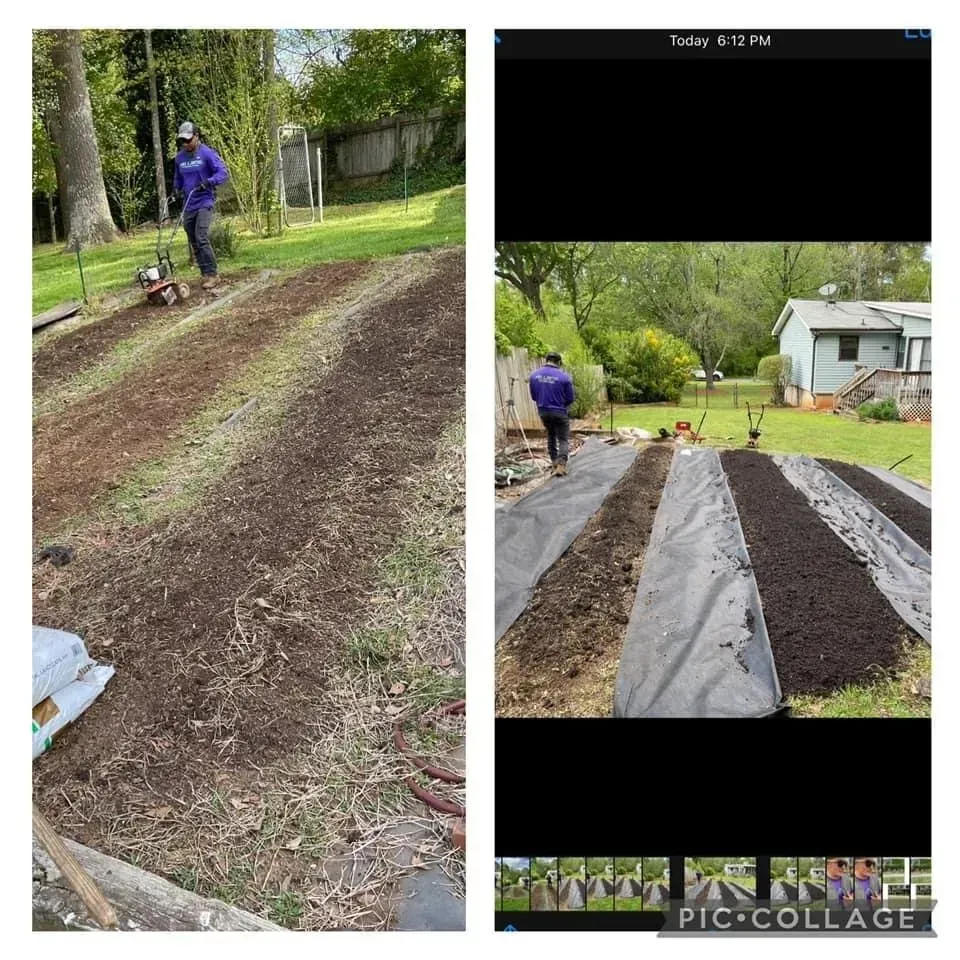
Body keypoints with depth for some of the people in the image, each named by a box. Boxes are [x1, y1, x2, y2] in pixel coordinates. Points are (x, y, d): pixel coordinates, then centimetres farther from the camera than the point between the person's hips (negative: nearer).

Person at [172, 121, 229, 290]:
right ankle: (205, 274, 15)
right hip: (188, 205, 7)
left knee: (201, 238, -19)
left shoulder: (207, 153, -7)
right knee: (194, 242, 7)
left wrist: (208, 182, -25)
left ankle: (212, 274, -15)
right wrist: (176, 189, 8)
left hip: (204, 202, -7)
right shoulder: (179, 157, 11)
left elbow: (223, 172, -11)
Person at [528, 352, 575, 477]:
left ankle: (554, 462, 28)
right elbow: (571, 398, -6)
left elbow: (533, 396, 6)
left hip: (543, 412, 4)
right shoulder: (564, 376, -15)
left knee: (551, 436, 23)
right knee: (563, 440, 5)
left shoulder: (534, 375, -4)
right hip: (559, 412, -4)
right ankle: (561, 466, -8)